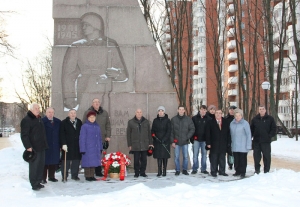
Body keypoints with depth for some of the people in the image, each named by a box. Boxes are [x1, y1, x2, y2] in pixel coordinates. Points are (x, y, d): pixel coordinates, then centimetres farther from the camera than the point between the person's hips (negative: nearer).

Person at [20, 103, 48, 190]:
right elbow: (24, 135, -14)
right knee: (34, 165, -4)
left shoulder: (39, 119, 17)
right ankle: (34, 184, 4)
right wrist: (28, 146, -19)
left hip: (41, 147, 8)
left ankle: (38, 182, 22)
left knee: (41, 165, 11)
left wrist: (45, 145, 20)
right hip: (33, 148, -8)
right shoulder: (26, 120, -10)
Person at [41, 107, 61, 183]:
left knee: (54, 162, 10)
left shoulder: (58, 122, 8)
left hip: (55, 146, 4)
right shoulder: (42, 121, -6)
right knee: (45, 162, 2)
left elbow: (60, 134, 8)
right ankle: (43, 178, 10)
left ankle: (51, 176, 22)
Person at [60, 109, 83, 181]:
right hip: (67, 145, -3)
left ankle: (74, 175, 16)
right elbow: (62, 134, -6)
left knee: (76, 160, 5)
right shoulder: (64, 123, -1)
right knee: (66, 161, 0)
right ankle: (64, 176, 9)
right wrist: (63, 144, -14)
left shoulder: (79, 122, 10)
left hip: (77, 145, 3)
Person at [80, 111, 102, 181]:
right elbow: (82, 138, -7)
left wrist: (100, 147, 12)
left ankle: (92, 176, 19)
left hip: (96, 149, 6)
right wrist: (82, 149, -10)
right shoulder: (84, 126, -7)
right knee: (88, 162, -1)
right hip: (88, 149, -5)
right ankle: (87, 176, 10)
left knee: (94, 162, 9)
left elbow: (99, 138, 15)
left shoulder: (97, 126, 10)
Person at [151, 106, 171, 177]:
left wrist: (164, 139, -14)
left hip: (165, 141, -2)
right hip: (157, 141, 2)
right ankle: (159, 171, 7)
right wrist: (154, 135, -8)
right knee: (158, 156, 1)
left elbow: (169, 131, -4)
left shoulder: (167, 120, 1)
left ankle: (164, 171, 9)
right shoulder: (155, 120, 10)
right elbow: (152, 130, 12)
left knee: (165, 156, 0)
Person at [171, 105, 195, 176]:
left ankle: (185, 170, 19)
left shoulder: (188, 119, 2)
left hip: (185, 141, 1)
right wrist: (172, 141, -4)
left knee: (185, 156, 6)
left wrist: (187, 137, -7)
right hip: (176, 142, 0)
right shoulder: (173, 119, 1)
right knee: (177, 157, 3)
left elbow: (192, 129, 4)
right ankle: (177, 170, 14)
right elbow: (171, 131, 1)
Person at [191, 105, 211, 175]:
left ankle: (203, 169, 17)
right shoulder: (194, 118, 1)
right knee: (195, 154, 1)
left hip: (204, 140, 1)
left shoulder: (209, 119, 2)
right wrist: (192, 139, -7)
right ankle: (195, 169, 9)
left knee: (204, 154, 8)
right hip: (196, 139, -1)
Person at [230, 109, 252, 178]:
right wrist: (230, 144, 11)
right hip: (234, 146, 5)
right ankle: (237, 171, 23)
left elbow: (248, 134, -8)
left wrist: (248, 146, -11)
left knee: (242, 159, 1)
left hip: (243, 146, -4)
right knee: (236, 159, 10)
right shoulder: (232, 123, 5)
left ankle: (242, 172, 12)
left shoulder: (245, 123, -9)